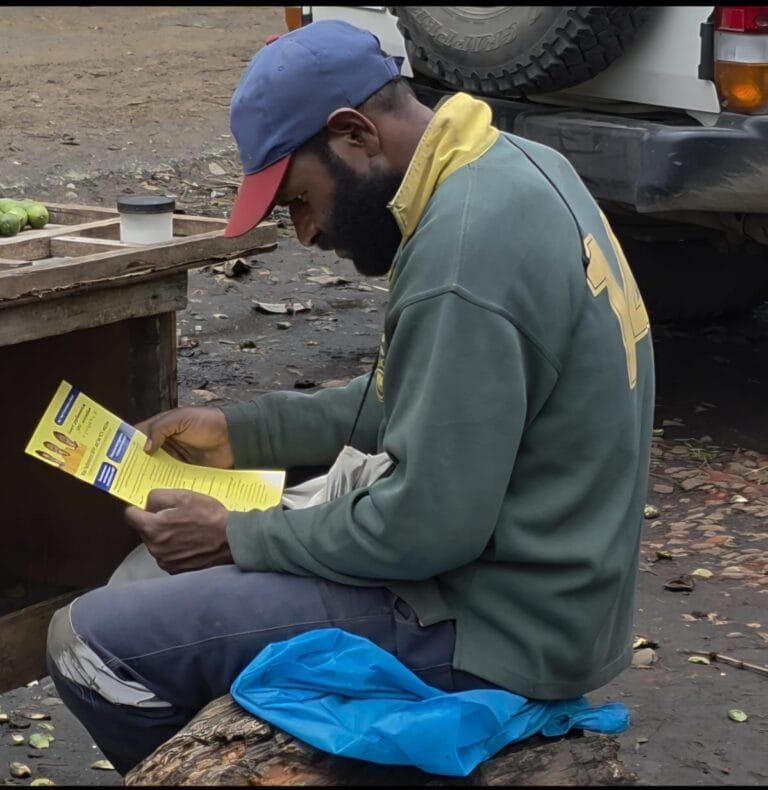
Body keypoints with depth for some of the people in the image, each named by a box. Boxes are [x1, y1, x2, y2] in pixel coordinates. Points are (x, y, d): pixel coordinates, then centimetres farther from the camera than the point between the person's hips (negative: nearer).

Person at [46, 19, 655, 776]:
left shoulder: (466, 248, -26)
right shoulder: (506, 171, 6)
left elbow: (425, 528, -24)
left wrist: (236, 538, -10)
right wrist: (243, 430, 12)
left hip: (495, 624, -10)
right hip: (526, 574, 10)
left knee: (90, 642, -10)